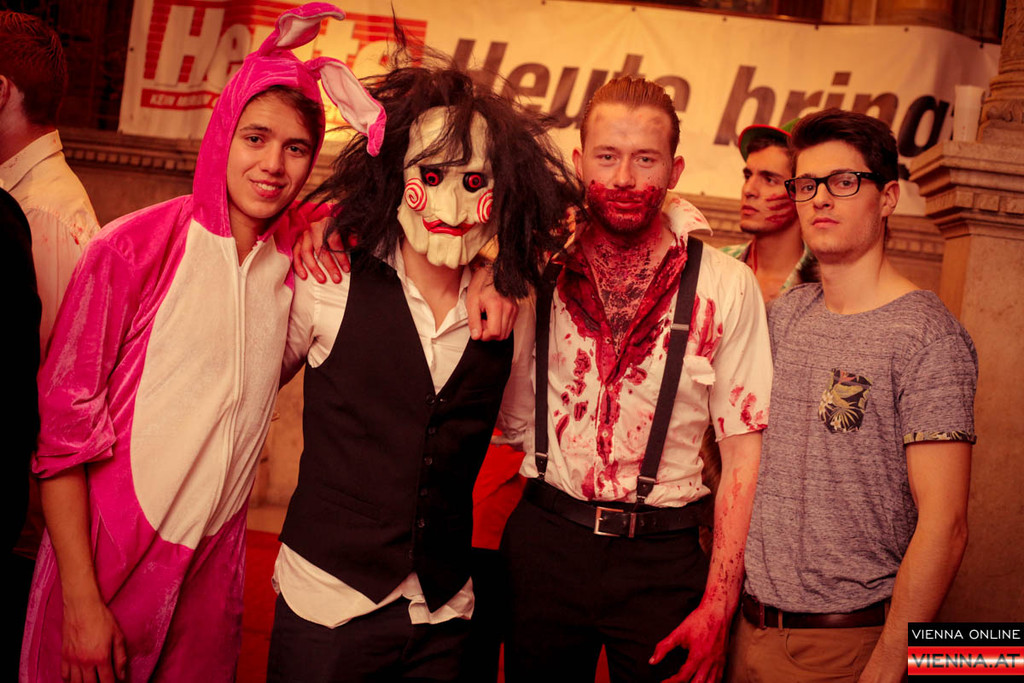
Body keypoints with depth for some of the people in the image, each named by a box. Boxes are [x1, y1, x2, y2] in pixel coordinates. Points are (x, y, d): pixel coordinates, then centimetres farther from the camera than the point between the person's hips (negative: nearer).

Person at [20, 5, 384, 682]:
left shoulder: (299, 258, -3)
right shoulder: (135, 248, -12)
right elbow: (62, 427, -9)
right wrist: (81, 602, -10)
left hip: (216, 561, 3)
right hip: (109, 552, -3)